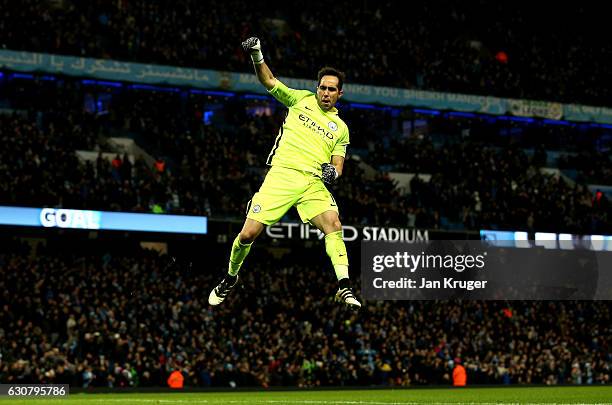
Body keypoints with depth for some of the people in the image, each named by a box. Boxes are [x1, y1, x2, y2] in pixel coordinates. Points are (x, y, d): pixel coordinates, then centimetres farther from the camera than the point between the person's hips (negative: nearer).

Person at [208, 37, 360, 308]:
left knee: (334, 224, -25)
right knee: (248, 234, -6)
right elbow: (268, 80, 14)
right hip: (281, 175, -1)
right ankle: (230, 279, 20)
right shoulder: (301, 99, 14)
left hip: (314, 182, 1)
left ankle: (344, 287, -28)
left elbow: (338, 163, 15)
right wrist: (256, 55, -3)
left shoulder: (340, 128, 18)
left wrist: (334, 171, -10)